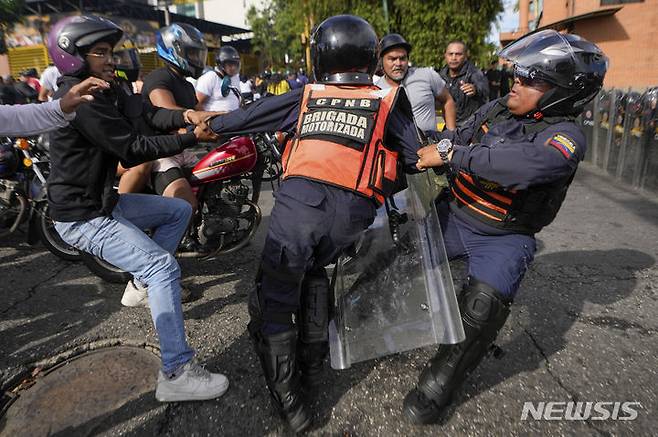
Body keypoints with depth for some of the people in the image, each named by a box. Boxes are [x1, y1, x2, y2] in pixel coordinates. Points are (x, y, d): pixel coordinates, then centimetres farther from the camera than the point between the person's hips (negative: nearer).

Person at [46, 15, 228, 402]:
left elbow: (146, 112, -3)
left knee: (179, 210, 17)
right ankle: (177, 374, -15)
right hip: (82, 217, -10)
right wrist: (192, 138, -21)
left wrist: (185, 115, -23)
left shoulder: (103, 90, 9)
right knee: (165, 267, -20)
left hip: (104, 200, 10)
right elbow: (133, 150, -23)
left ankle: (144, 279, 22)